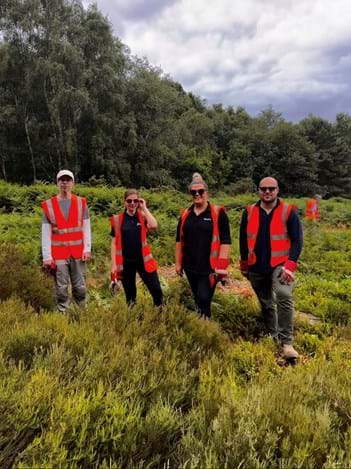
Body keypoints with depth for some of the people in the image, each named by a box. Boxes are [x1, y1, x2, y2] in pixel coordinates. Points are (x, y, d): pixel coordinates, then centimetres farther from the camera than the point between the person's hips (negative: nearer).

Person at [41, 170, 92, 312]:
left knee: (80, 287, 7)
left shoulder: (81, 203, 4)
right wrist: (47, 257, -6)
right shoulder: (48, 205, 1)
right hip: (58, 254, -1)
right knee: (61, 288, 4)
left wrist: (87, 249, -5)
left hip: (78, 253, 1)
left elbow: (86, 228, 3)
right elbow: (45, 234, -1)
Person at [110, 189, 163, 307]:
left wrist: (144, 208, -11)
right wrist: (113, 264, -4)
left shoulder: (143, 217, 2)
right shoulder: (117, 219, 0)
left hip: (143, 260, 0)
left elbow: (154, 226, -21)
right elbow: (114, 243, 1)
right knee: (130, 295, 12)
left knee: (156, 290, 0)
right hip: (125, 262, 0)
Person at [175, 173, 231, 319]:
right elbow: (179, 240, 13)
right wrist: (178, 263, 11)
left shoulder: (218, 213, -6)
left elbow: (225, 240, -9)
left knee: (204, 300, -9)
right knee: (198, 300, 16)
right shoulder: (185, 215, 7)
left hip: (209, 267, -4)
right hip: (191, 266, 5)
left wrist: (221, 265, -15)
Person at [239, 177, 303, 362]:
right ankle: (272, 337, 35)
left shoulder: (288, 212, -5)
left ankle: (286, 343, -16)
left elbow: (297, 240, -7)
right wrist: (244, 265, 14)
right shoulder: (249, 212, 2)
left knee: (284, 298, -25)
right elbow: (243, 239, 10)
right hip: (257, 267, 3)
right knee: (266, 304, 16)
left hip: (280, 265, -3)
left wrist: (290, 265, -17)